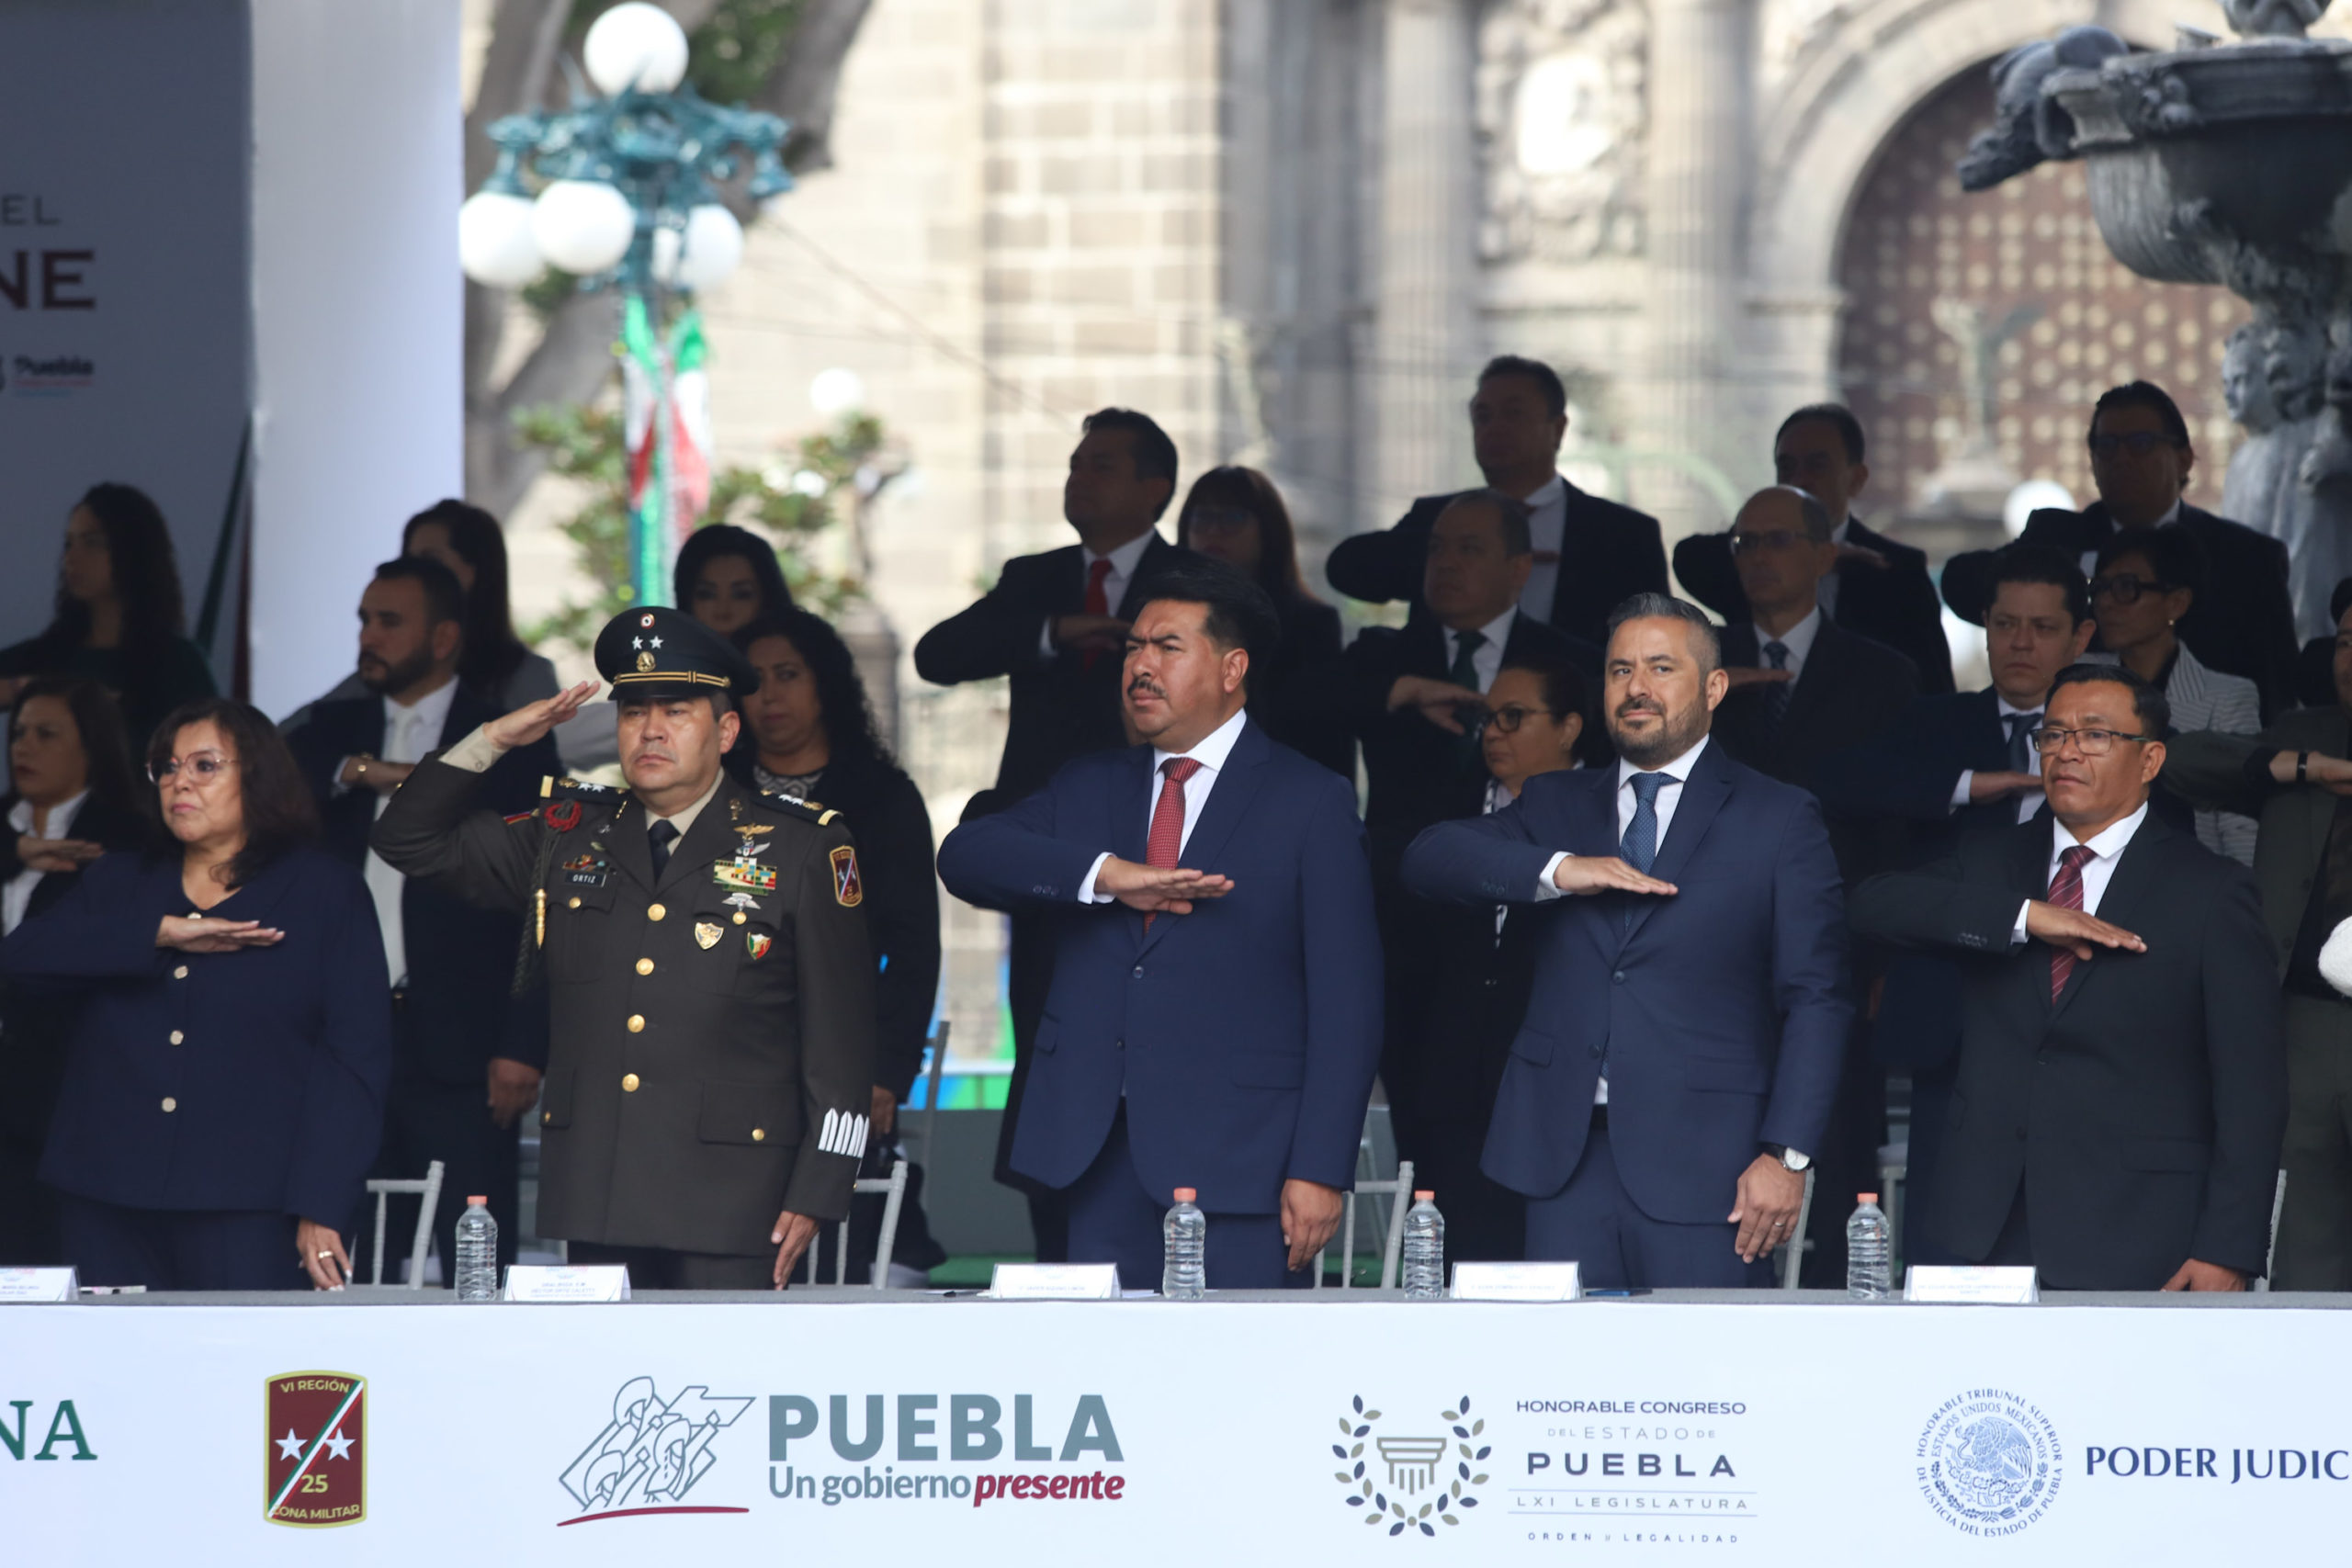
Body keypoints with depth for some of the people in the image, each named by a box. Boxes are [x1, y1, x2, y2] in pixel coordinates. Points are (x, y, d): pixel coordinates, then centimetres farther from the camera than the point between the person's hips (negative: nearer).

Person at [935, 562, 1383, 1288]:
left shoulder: (1311, 802, 4)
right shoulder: (1088, 787, 18)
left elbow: (1346, 1002, -1)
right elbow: (965, 855, 2)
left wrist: (1320, 1171, -10)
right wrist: (1105, 874, -15)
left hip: (1236, 1156, -4)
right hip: (1099, 1146, 4)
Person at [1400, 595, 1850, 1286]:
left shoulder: (1778, 820, 6)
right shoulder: (1557, 805, 18)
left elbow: (1816, 1002, 1)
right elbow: (1427, 859, 2)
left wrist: (1786, 1154, -9)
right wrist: (1555, 869, -14)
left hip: (1702, 1165, -3)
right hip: (1567, 1155, 3)